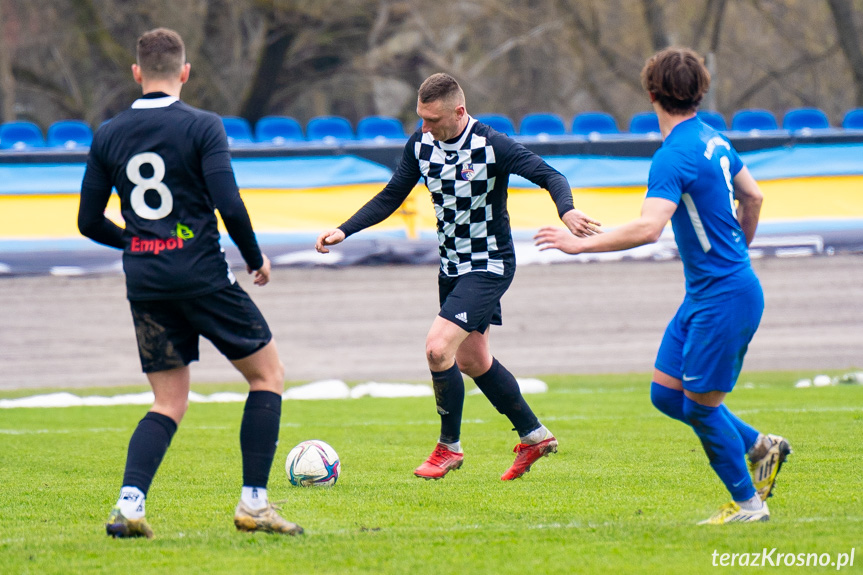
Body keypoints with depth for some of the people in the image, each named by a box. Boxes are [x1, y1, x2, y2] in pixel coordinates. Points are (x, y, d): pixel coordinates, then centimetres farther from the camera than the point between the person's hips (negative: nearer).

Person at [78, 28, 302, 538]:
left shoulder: (108, 136, 6)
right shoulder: (202, 126, -8)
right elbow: (230, 206, -16)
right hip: (203, 276, -5)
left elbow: (90, 222, 10)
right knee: (268, 373, 11)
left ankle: (129, 503, -9)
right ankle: (254, 504, 5)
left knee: (169, 403, 12)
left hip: (145, 284, 5)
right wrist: (256, 259, 1)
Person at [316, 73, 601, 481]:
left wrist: (566, 210, -44)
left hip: (489, 266, -8)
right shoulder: (421, 144, -2)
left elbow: (549, 176, -22)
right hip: (452, 265, 8)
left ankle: (449, 447, -1)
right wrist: (344, 231, -5)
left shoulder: (492, 147, -20)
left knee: (438, 347, -19)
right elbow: (391, 197, 6)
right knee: (472, 361, 16)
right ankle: (534, 436, 34)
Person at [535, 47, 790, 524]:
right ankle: (760, 446, 23)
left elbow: (648, 228, -32)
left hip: (723, 296, -9)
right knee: (666, 394, 12)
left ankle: (748, 502, 10)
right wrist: (736, 253, 37)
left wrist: (581, 244, -25)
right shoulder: (712, 140, 9)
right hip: (704, 292, 9)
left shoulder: (674, 156, -20)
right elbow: (752, 197, 22)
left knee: (700, 405, -1)